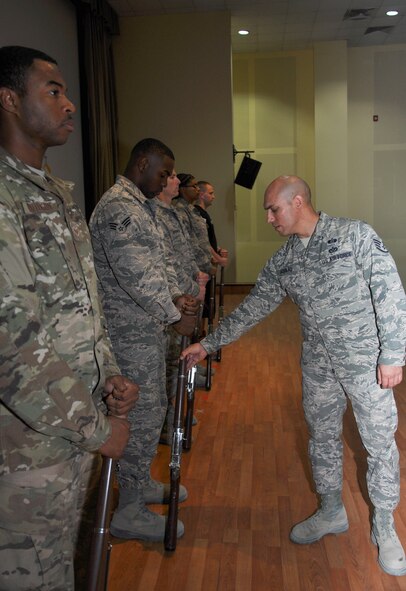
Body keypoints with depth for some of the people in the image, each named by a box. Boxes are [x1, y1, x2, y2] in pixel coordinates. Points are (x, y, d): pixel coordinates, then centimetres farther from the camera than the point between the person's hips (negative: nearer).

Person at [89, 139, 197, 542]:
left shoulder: (139, 206, 16)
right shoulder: (118, 208, -19)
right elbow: (135, 275, -24)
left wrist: (173, 297, 8)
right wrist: (174, 316, -14)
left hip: (147, 327, 11)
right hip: (132, 332, -10)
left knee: (153, 407, 20)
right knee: (143, 417, -2)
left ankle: (142, 484, 37)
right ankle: (129, 513, 13)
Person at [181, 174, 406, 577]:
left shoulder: (355, 235, -11)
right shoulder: (281, 261, 3)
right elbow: (252, 307, 7)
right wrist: (208, 344, 5)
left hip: (367, 360, -4)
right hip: (318, 363, 4)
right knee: (322, 437, 14)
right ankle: (331, 512, 36)